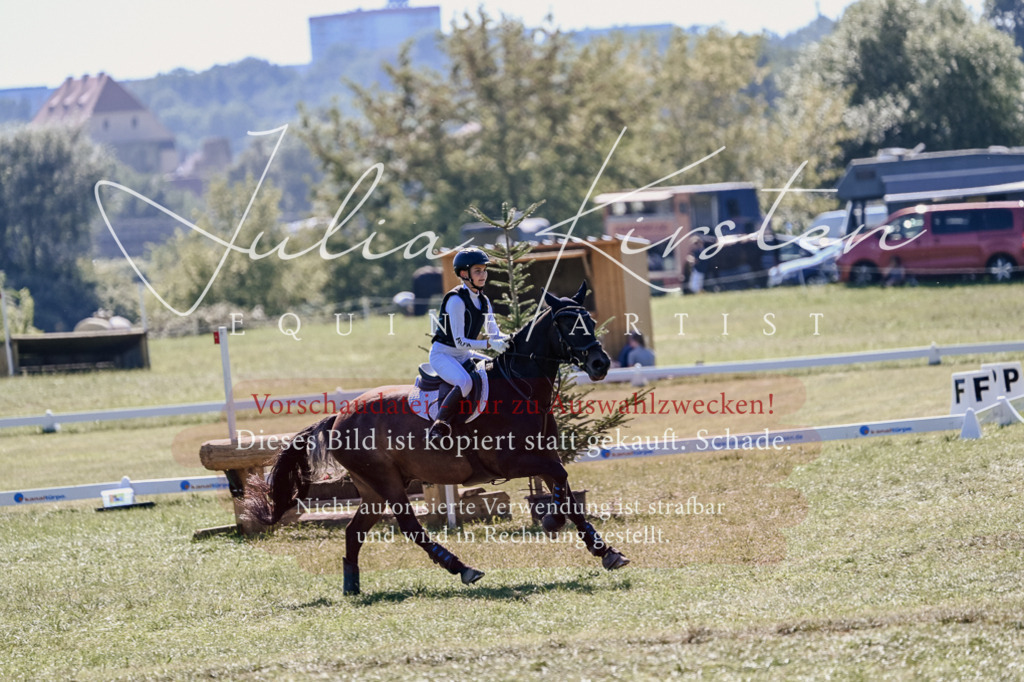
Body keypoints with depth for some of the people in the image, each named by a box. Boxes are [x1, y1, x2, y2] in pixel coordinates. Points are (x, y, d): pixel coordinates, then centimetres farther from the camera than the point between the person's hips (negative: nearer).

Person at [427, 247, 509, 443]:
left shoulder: (483, 301, 6)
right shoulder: (456, 300, -20)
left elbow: (495, 334, 8)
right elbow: (459, 341, -22)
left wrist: (508, 341, -14)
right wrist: (489, 344, -32)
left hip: (465, 354, 9)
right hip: (443, 354, -9)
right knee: (465, 382, -36)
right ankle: (439, 426, -32)